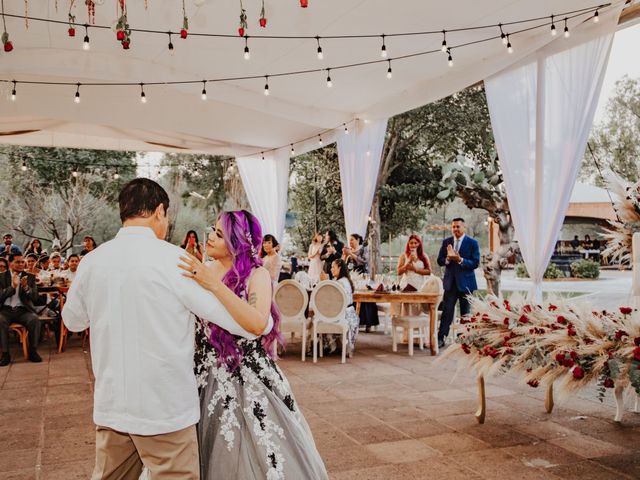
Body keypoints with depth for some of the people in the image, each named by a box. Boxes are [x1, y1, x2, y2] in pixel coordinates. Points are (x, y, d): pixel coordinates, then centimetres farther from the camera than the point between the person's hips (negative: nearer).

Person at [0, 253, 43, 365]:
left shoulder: (30, 277, 11)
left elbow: (35, 297, 2)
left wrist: (26, 287, -17)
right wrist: (12, 286, -18)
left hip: (23, 310, 1)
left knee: (35, 320, -29)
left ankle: (33, 351, -13)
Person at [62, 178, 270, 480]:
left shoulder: (91, 261, -1)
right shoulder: (173, 260, -15)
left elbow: (73, 320, 17)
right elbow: (232, 317, -12)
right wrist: (265, 324, 7)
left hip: (110, 406, 5)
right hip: (165, 408, -5)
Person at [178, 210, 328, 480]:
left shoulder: (256, 274, -9)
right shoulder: (203, 271, 5)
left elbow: (258, 323, -27)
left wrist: (216, 286, -30)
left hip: (248, 375, -4)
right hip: (209, 375, 4)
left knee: (255, 452, 4)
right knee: (213, 453, 12)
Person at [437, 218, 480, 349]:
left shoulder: (472, 243, -4)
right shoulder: (446, 242, 7)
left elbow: (475, 263, -9)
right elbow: (440, 261, 6)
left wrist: (460, 260, -23)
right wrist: (448, 258, -15)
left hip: (465, 282, -2)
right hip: (450, 282, 2)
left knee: (466, 313, 7)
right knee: (447, 310, -4)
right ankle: (440, 339, -4)